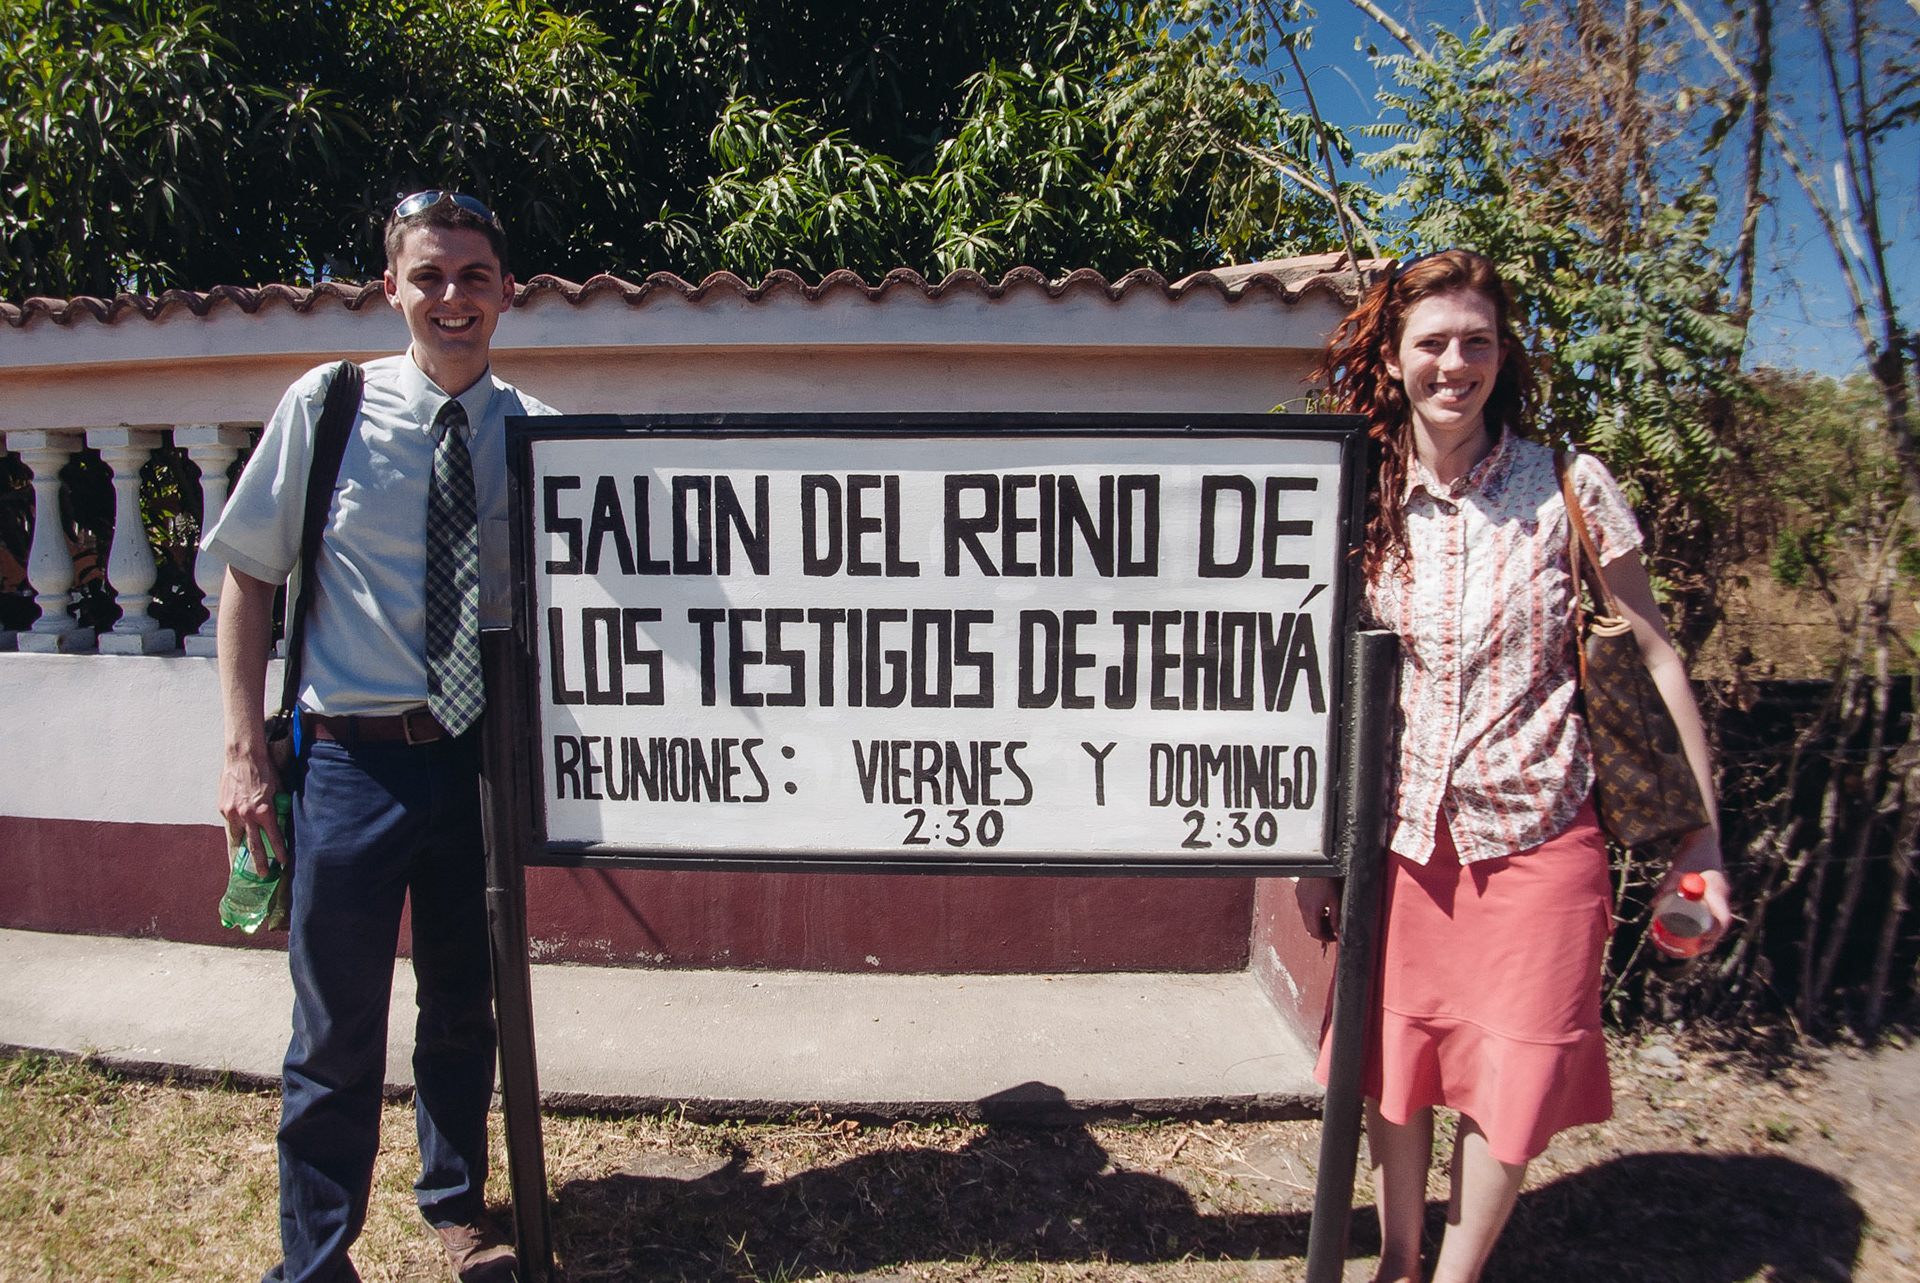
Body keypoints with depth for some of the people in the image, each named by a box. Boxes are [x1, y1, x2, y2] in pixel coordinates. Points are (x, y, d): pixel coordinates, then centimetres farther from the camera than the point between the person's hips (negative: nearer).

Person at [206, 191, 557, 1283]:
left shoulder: (532, 433, 0)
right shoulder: (326, 406, -4)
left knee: (467, 1009, 18)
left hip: (481, 754, 2)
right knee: (338, 1033, 6)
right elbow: (249, 576, 1)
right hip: (354, 759, -2)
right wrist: (247, 753, -4)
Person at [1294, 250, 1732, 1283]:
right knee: (1394, 1065, 12)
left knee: (1513, 1083, 8)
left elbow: (1650, 658, 0)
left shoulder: (1568, 487, -6)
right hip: (1402, 840, 2)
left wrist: (1700, 838, -1)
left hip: (1538, 841, -1)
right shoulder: (1366, 505, 0)